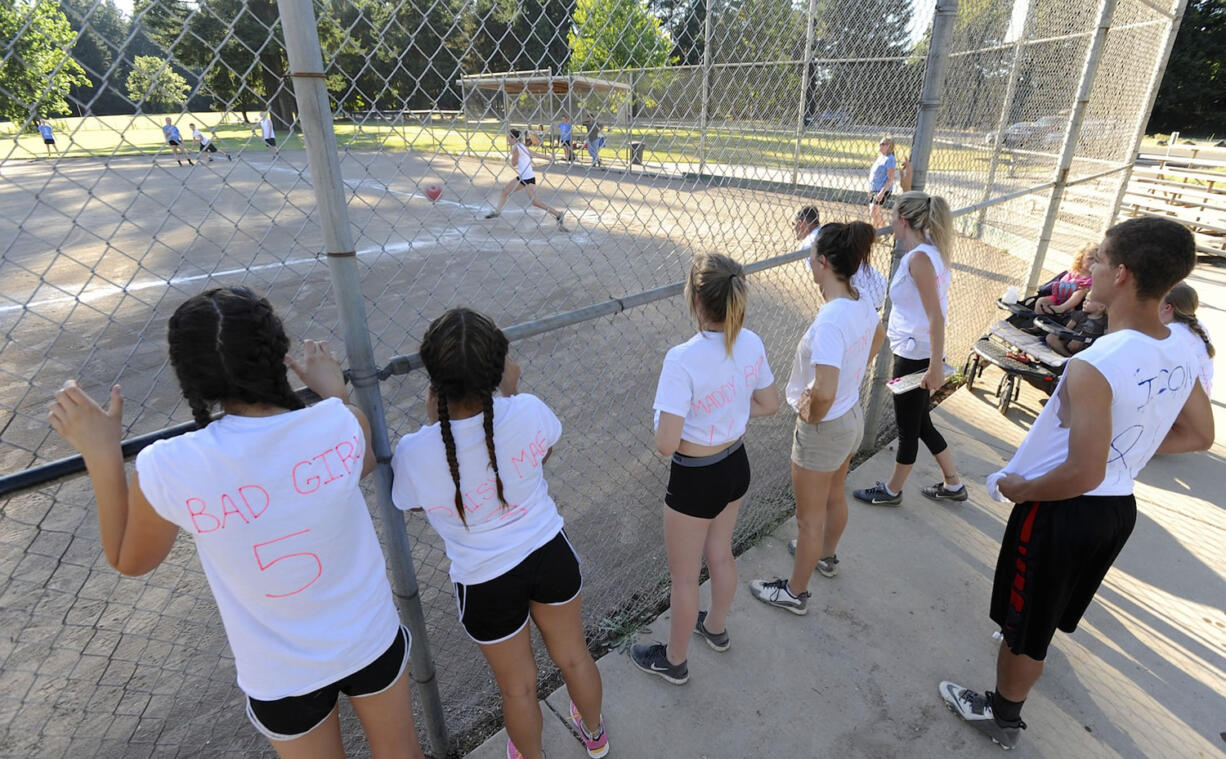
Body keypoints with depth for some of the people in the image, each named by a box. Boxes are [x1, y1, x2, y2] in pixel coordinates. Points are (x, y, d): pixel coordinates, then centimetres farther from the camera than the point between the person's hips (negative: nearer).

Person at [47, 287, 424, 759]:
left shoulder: (168, 469, -26)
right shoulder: (340, 423, -24)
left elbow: (129, 560, -3)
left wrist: (102, 456, -5)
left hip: (282, 678, 0)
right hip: (371, 640, 1)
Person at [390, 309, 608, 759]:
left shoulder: (415, 454, -28)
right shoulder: (528, 411, -24)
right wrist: (509, 391, 5)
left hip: (486, 582, -2)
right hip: (549, 553, 3)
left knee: (517, 687, 26)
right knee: (574, 657, 29)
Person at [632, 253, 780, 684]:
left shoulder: (682, 360, -31)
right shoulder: (751, 344, -10)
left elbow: (666, 445, -28)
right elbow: (770, 405, 4)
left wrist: (662, 420, -7)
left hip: (695, 481, -7)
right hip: (736, 466, 7)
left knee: (683, 578, 17)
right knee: (720, 554, 31)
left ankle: (674, 661, 42)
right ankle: (716, 628, 57)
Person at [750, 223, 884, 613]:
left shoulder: (829, 321, -33)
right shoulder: (863, 303, -6)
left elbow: (824, 392, -40)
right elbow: (878, 338, 18)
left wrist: (813, 416, -19)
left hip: (823, 430, -9)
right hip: (853, 417, 9)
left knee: (810, 517, 12)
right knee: (834, 497, 31)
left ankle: (796, 592, 33)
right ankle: (826, 555, 57)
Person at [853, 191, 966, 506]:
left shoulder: (918, 257, -20)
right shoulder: (931, 251, 8)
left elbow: (936, 317, -23)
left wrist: (935, 367, -22)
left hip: (915, 356, -9)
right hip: (917, 352, 9)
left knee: (908, 427, 9)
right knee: (919, 422, 22)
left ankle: (892, 491, 28)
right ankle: (953, 485, 37)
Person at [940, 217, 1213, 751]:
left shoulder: (1094, 367, -31)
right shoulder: (1182, 353, -5)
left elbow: (1083, 475, -30)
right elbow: (1199, 436, 9)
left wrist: (1021, 488, -13)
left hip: (1064, 510, -7)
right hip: (1119, 505, 8)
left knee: (1023, 624, 14)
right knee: (1054, 606, 33)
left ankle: (1003, 717, 35)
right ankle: (1027, 647, 60)